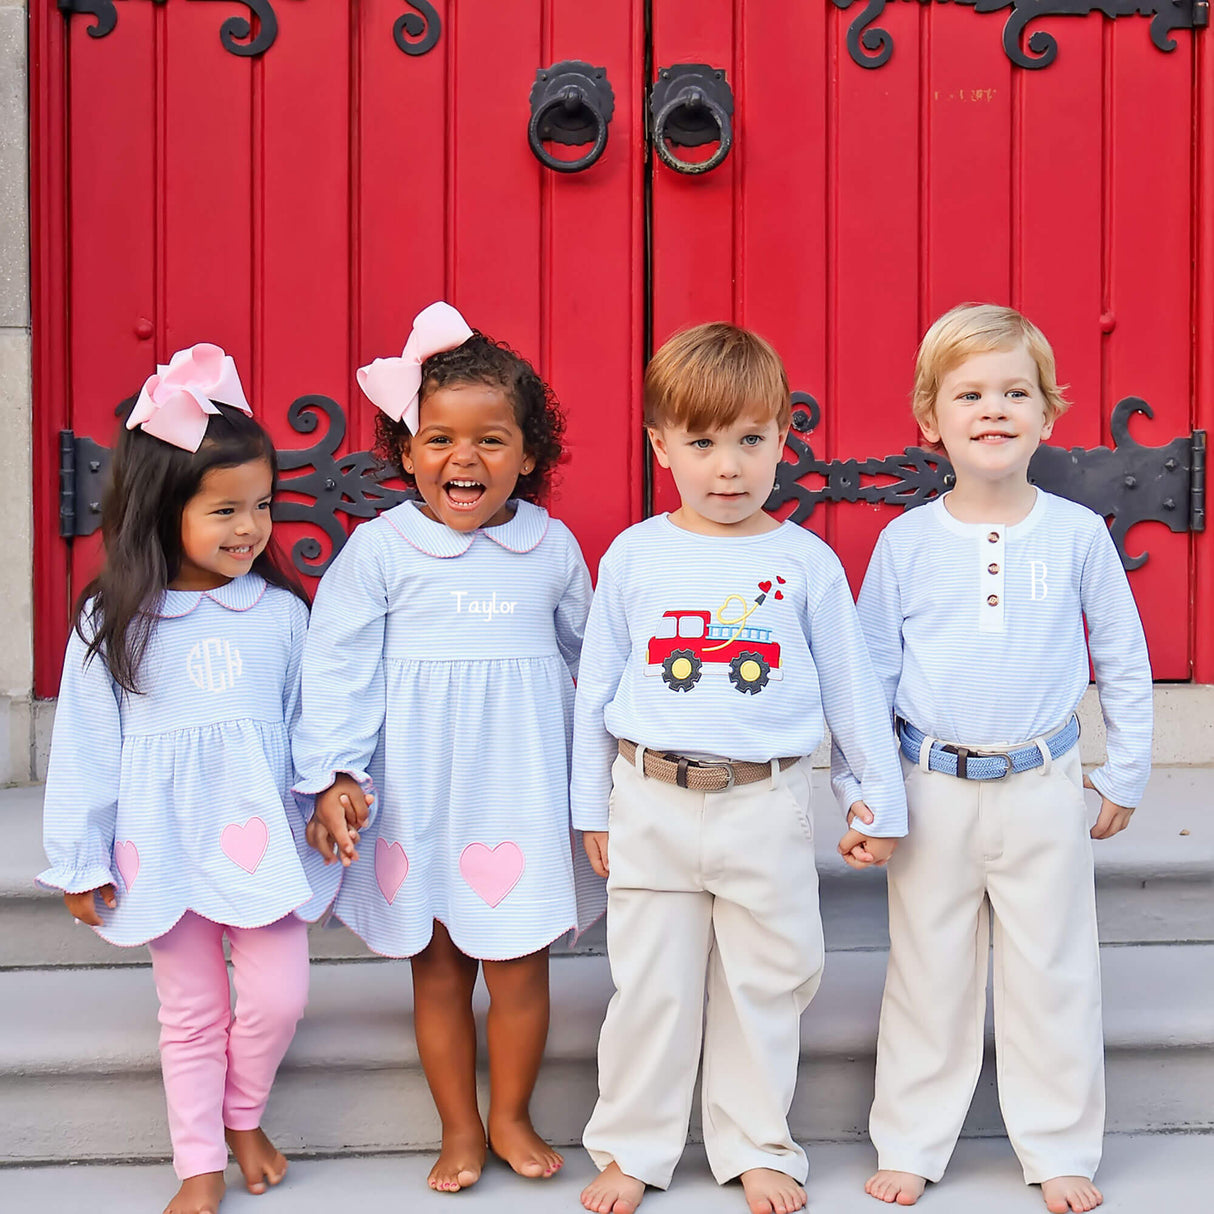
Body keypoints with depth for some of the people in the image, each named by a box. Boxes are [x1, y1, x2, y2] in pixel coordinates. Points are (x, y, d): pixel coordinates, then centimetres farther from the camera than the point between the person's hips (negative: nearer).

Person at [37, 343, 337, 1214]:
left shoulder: (283, 613, -3)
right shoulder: (113, 620, -5)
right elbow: (86, 743, -1)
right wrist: (81, 861, 1)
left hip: (263, 838, 1)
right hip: (165, 845, -1)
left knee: (278, 998, 2)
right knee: (191, 1013, 10)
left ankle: (244, 1116, 32)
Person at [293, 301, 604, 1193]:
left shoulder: (553, 547, 3)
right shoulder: (379, 549, -4)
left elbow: (588, 658, 15)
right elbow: (338, 667, -3)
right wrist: (335, 775, -9)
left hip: (523, 795, 1)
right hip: (417, 796, -1)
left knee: (519, 971, 6)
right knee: (437, 974, 10)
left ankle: (511, 1117, 29)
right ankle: (460, 1130, 28)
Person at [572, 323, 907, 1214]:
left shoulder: (807, 562, -1)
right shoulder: (635, 555, 1)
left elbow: (853, 690, 6)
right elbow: (597, 687, 7)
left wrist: (881, 803, 8)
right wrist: (591, 806, 9)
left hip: (767, 808, 0)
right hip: (652, 804, 0)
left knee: (765, 983, 10)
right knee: (650, 986, 9)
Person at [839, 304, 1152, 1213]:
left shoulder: (1078, 533, -2)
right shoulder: (906, 541, -3)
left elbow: (1124, 661, 7)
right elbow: (869, 671, 3)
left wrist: (1126, 774, 9)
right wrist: (858, 787, 1)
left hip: (1044, 788, 0)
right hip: (933, 789, 0)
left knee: (1053, 974, 9)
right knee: (928, 973, 11)